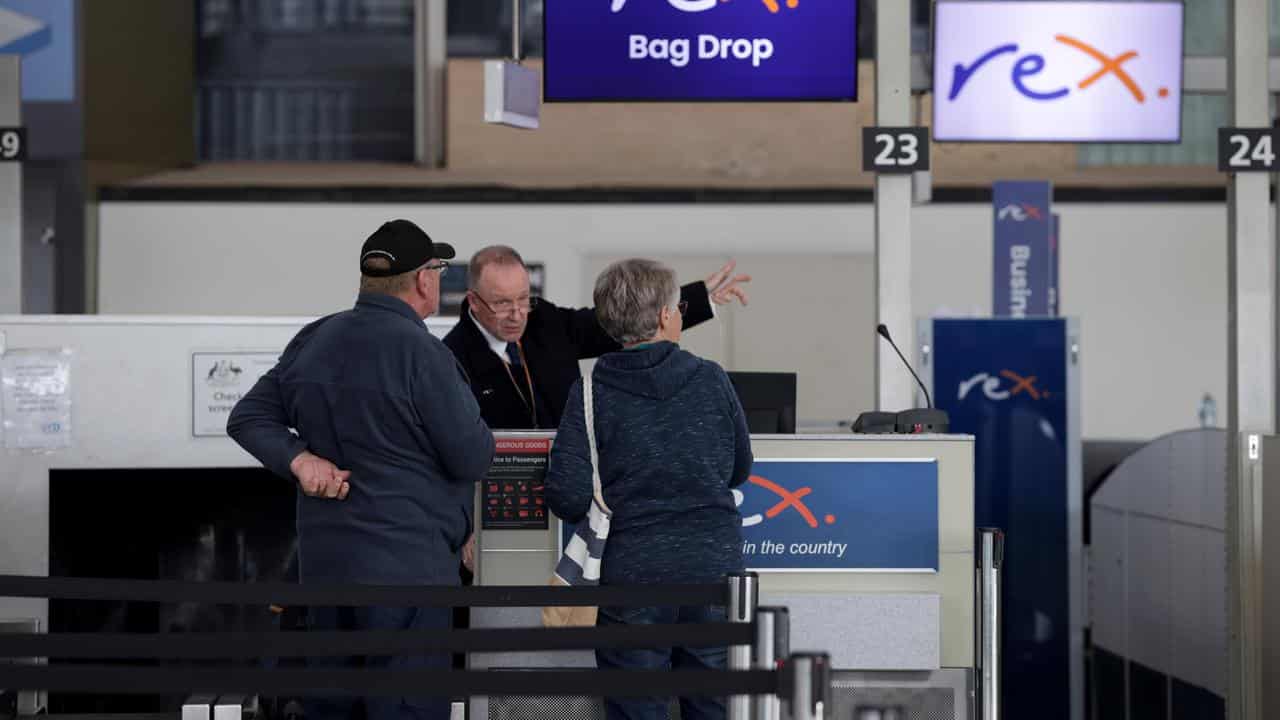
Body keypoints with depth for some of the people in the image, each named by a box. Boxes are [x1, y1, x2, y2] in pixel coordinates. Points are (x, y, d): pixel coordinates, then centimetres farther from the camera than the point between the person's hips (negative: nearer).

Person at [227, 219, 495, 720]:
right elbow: (472, 459, -10)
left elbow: (248, 417, 11)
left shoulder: (312, 341, 7)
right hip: (404, 566, -7)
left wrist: (299, 459, -4)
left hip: (323, 561, 8)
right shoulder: (421, 353, -15)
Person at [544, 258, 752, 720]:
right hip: (714, 565, 2)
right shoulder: (711, 380, -1)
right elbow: (739, 470, 11)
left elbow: (567, 496, -12)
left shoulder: (591, 392, -8)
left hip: (633, 572, -2)